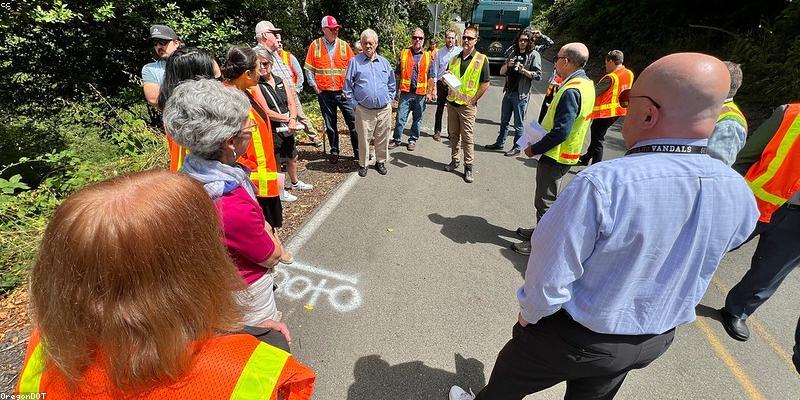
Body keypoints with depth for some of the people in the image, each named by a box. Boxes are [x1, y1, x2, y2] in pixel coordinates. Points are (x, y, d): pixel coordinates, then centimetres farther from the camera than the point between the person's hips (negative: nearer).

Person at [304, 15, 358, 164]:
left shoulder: (344, 45, 4)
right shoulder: (315, 45, 3)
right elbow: (308, 69, 5)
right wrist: (315, 87, -1)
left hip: (343, 92, 0)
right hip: (325, 93, 0)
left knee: (353, 122, -1)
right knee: (330, 125, 8)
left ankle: (358, 151, 10)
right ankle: (334, 152, 21)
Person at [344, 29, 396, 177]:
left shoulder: (384, 62, 12)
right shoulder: (354, 61, 1)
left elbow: (392, 83, 19)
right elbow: (347, 84, 3)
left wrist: (389, 99, 9)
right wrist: (354, 103, -3)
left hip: (384, 109, 3)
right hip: (364, 110, -3)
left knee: (382, 138, 10)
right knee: (364, 138, 4)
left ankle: (380, 161, 27)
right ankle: (363, 164, 19)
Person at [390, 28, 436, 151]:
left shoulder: (428, 56, 7)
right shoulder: (404, 53, 6)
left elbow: (430, 77, 10)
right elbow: (398, 73, 8)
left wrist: (429, 92, 2)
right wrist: (397, 89, 1)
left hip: (421, 94, 1)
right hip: (405, 92, -1)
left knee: (417, 119, 9)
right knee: (400, 117, -2)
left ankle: (413, 140, 22)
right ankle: (396, 140, 11)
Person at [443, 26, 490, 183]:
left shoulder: (481, 59, -5)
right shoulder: (455, 58, 12)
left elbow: (485, 84, -6)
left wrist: (472, 100, -10)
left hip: (467, 105, -5)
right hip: (452, 102, 5)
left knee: (468, 138, -1)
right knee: (453, 134, 12)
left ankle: (468, 166, 8)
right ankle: (454, 160, 26)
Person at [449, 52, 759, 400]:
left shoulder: (603, 183, -36)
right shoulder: (739, 195, -14)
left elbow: (549, 276, -28)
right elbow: (694, 267, 2)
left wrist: (529, 314, -9)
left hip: (575, 339, -6)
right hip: (656, 341, 6)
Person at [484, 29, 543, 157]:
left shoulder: (534, 55, -3)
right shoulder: (513, 53, 14)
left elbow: (538, 75, -9)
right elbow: (502, 72, 13)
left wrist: (523, 71, -19)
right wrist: (508, 65, -7)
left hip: (521, 94, -6)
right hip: (508, 92, 6)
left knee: (518, 124, 1)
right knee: (504, 121, 16)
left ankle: (516, 147, 11)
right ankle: (499, 143, 28)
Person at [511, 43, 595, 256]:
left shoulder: (571, 91, -24)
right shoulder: (586, 82, 8)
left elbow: (560, 132, -28)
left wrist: (535, 149, -16)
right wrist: (540, 143, 11)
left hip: (556, 156, -10)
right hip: (564, 154, 10)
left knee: (546, 201, 3)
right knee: (548, 197, 22)